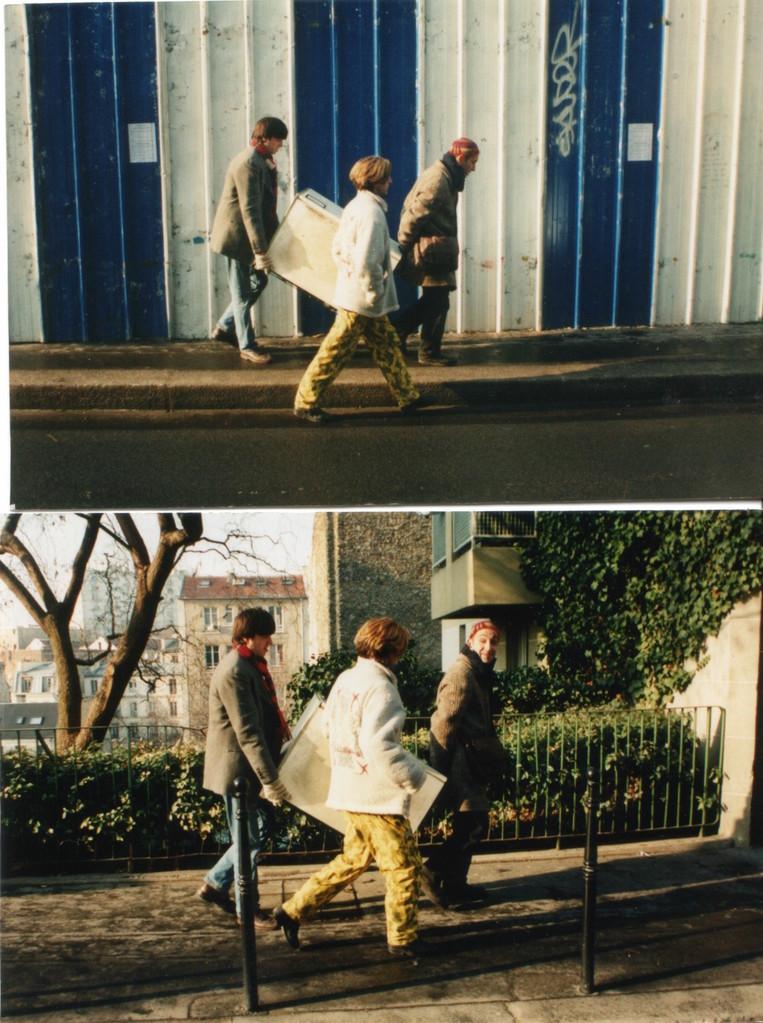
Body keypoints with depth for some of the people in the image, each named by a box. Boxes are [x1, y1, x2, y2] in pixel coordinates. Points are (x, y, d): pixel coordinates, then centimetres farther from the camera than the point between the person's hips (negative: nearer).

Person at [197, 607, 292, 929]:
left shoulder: (250, 666, 10)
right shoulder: (234, 672, -22)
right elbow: (247, 732, -27)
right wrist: (270, 780, -27)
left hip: (248, 769, 10)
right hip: (238, 769, -10)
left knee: (252, 835, 18)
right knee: (249, 841, 3)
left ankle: (215, 884, 32)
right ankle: (248, 909, 19)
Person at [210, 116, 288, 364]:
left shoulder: (263, 160, 9)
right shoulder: (248, 163, -22)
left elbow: (265, 204, 18)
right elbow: (250, 210, -27)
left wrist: (273, 236, 21)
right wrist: (260, 251, -29)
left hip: (250, 234, 10)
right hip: (237, 236, -10)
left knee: (258, 281, 18)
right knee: (242, 293, 0)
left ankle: (225, 327, 28)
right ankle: (247, 346, 11)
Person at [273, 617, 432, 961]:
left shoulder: (344, 680, 7)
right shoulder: (380, 688, -20)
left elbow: (332, 730, 15)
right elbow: (379, 745, -27)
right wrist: (415, 775, -15)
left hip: (348, 789, 9)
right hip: (378, 795, -9)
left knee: (354, 859, 21)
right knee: (403, 866, 8)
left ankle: (294, 910, 23)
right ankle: (403, 939, 20)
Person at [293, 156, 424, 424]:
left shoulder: (355, 206, 10)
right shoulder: (372, 213, -19)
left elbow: (337, 248, 15)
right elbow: (367, 262, -27)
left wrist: (348, 276, 14)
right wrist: (374, 293, -17)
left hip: (353, 292, 10)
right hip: (362, 300, -10)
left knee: (387, 345, 15)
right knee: (336, 352, -2)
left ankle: (408, 397, 23)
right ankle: (306, 402, 7)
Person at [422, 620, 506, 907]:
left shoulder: (480, 673, 15)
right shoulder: (462, 673, -18)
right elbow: (444, 722, -22)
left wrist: (494, 753, 21)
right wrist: (442, 768, -20)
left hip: (471, 761, 10)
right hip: (459, 761, -10)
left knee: (468, 824, 16)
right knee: (474, 824, -11)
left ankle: (455, 884, 26)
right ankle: (432, 872, -3)